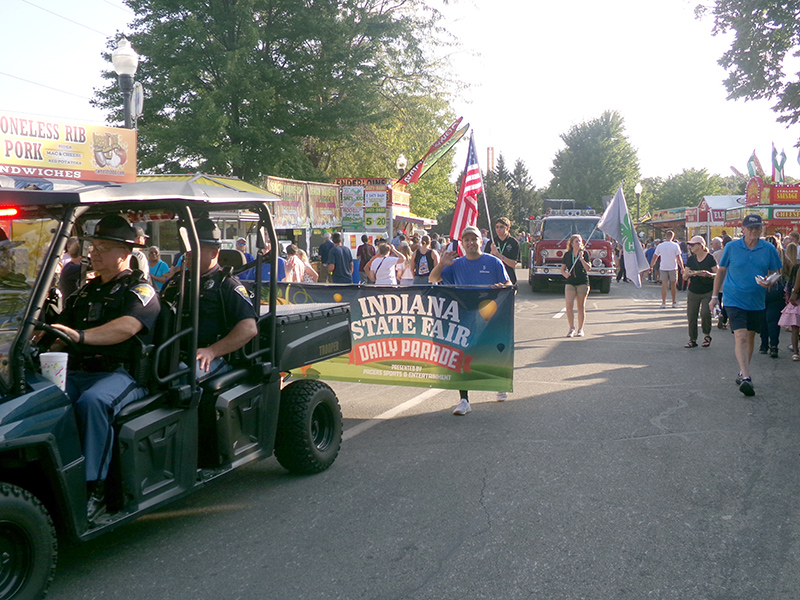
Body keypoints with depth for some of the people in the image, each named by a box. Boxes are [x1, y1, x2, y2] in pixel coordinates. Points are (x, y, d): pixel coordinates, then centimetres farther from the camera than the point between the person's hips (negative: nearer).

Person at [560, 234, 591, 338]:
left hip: (582, 282, -1)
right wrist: (565, 274, -8)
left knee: (581, 307, 4)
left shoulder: (584, 253, 1)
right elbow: (562, 269, 13)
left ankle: (580, 329, 14)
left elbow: (588, 268, -7)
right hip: (570, 283, 1)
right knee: (568, 306, -10)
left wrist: (581, 258, -16)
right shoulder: (567, 254, 7)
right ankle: (572, 328, 2)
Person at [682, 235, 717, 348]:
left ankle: (707, 335, 7)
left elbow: (718, 274, -6)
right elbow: (684, 277, 11)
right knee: (691, 315, 2)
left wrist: (709, 274, -25)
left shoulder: (709, 258, -5)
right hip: (693, 291, 5)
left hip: (708, 292, -5)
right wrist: (687, 274, -11)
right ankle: (692, 340, 14)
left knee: (705, 313, -18)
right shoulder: (691, 259, 9)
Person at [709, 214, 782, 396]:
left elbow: (775, 272, 8)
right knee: (740, 337, -15)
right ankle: (746, 377, -21)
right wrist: (715, 296, 7)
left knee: (750, 337, 13)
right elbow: (721, 271, 7)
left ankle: (743, 372, 31)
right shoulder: (731, 247, -3)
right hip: (735, 299, -3)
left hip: (757, 301, 3)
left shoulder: (769, 249, 0)